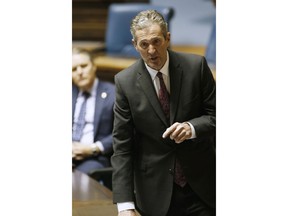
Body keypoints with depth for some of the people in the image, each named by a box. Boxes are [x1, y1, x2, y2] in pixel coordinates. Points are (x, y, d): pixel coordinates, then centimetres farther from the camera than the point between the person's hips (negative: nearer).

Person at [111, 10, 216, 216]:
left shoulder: (196, 66, -7)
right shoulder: (125, 82, -8)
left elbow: (215, 114, -1)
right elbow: (122, 144, -8)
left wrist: (192, 127, -24)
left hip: (201, 183, 1)